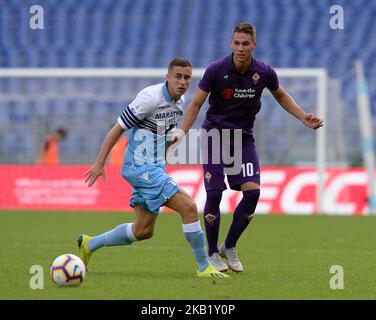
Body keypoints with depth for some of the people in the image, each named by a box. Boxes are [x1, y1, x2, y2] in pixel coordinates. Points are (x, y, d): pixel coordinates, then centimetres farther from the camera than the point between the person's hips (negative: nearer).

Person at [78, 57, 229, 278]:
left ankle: (89, 244, 30)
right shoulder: (151, 97, -19)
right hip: (141, 167, -9)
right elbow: (118, 128, -14)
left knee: (143, 231, 14)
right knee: (189, 207, -18)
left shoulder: (180, 101, 7)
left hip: (155, 168, 9)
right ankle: (204, 267, -8)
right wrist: (100, 163, -13)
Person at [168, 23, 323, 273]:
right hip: (214, 136, -2)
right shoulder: (216, 70, -15)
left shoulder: (265, 73, -8)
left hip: (244, 138, 2)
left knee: (252, 191, -13)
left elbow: (281, 95, 14)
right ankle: (213, 253, 7)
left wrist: (304, 117, 4)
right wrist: (182, 132, -20)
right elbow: (196, 104, -7)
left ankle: (229, 247, 7)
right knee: (214, 193, -12)